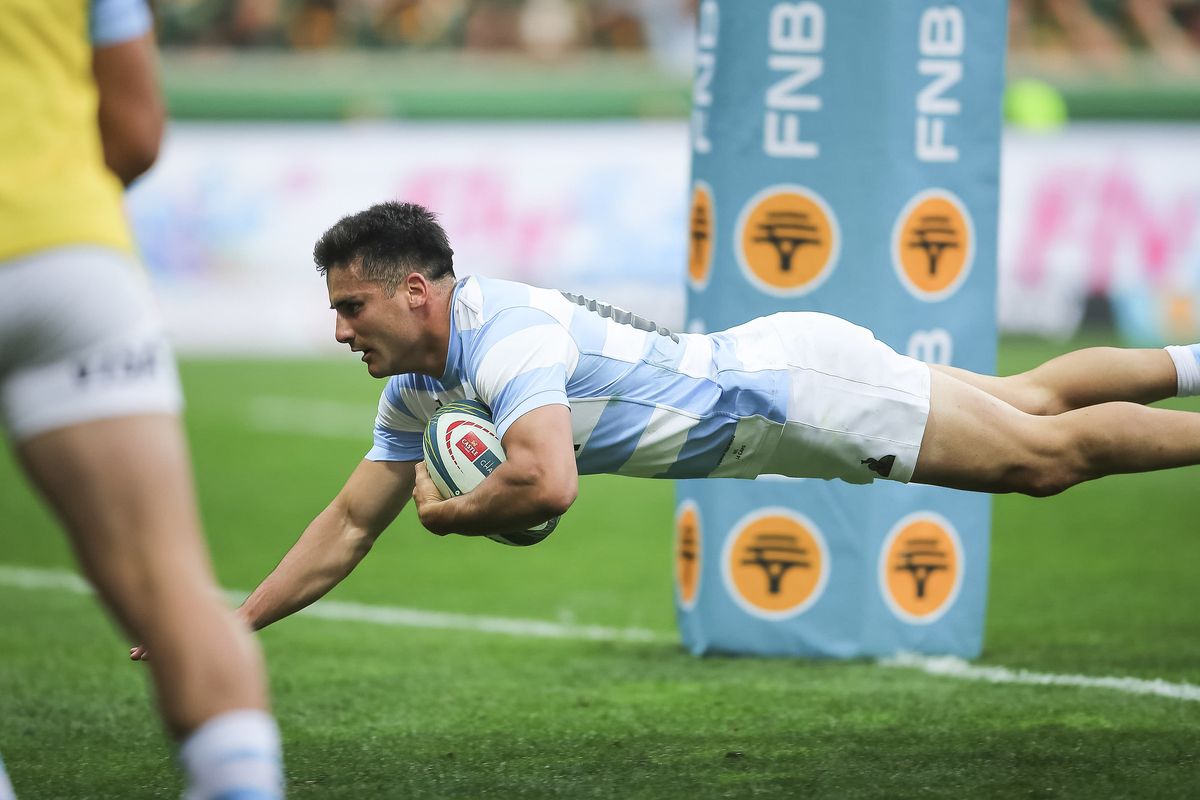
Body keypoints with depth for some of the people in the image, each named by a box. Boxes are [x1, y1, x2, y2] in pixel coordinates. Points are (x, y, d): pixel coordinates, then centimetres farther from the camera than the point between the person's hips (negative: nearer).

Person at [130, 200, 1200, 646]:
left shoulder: (509, 335, -28)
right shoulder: (419, 387, 1)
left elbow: (545, 482, -44)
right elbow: (353, 522, 8)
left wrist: (451, 513, -23)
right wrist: (231, 627, 2)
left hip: (797, 383, -8)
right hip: (765, 370, 8)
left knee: (1047, 452, -3)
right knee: (1029, 400, 20)